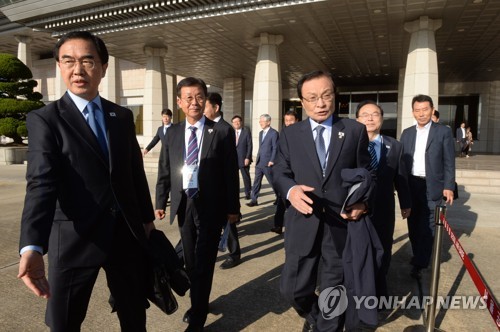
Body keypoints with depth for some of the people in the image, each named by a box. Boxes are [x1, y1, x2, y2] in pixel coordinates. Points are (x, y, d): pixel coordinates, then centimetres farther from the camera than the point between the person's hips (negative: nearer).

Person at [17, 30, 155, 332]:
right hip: (75, 239, -3)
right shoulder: (45, 119, -7)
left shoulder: (123, 116, 6)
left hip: (128, 232, 4)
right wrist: (33, 248, -33)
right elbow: (42, 184, -20)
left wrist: (147, 217, 13)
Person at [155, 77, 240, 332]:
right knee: (190, 261, 19)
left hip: (211, 206, -4)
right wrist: (160, 202, 6)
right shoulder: (173, 132, 5)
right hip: (183, 204, 4)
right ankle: (197, 303, 42)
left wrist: (233, 208, -5)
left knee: (204, 262, 4)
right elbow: (164, 170, 9)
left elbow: (231, 173, -6)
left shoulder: (222, 133, -7)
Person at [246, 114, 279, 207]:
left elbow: (275, 148, -13)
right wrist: (257, 159, 14)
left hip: (267, 163, -7)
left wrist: (272, 161, -17)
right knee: (256, 182, 6)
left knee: (273, 182, 5)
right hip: (259, 162, 7)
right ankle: (254, 200, 11)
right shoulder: (261, 133, 15)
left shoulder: (274, 133, -10)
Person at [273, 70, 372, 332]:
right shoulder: (290, 134, 4)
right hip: (303, 223, 1)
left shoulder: (355, 131, 2)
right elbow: (279, 173, 3)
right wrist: (290, 190, -19)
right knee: (292, 289, 9)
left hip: (342, 223, 0)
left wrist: (362, 201, -13)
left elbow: (365, 173, 5)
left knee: (334, 293, 14)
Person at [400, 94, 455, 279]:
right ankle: (419, 258, 27)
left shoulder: (444, 132, 0)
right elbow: (401, 161, 10)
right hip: (411, 186, 4)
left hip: (432, 187, -3)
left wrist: (449, 187, -8)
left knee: (427, 227, -1)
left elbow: (449, 162, -2)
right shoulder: (406, 133, 10)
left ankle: (419, 264, 8)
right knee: (413, 225, 11)